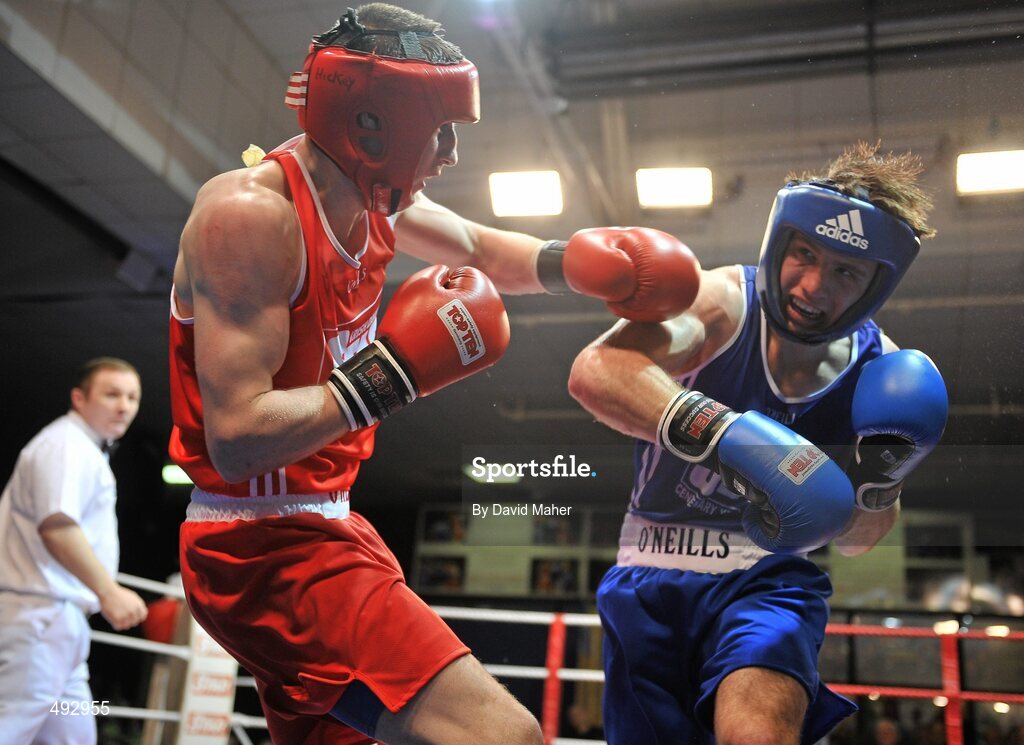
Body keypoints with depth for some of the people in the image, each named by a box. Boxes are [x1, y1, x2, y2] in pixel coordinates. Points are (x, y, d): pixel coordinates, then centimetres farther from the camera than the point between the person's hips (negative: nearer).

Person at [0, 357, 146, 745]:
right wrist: (108, 591, -29)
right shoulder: (67, 443, -10)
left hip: (58, 619, 11)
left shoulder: (83, 449, 22)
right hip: (40, 614, -11)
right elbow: (56, 526, -25)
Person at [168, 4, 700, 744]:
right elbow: (237, 440, -28)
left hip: (319, 524, 10)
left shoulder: (375, 196, 4)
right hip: (263, 548, -10)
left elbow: (481, 250, 21)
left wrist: (573, 260, 3)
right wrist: (393, 371, -25)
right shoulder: (252, 213, -22)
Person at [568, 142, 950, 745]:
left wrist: (877, 482, -13)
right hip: (653, 579, 0)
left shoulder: (882, 371, -2)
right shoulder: (724, 303, -14)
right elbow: (596, 371, -36)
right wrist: (724, 431, -49)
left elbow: (857, 540, 9)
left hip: (771, 579, 1)